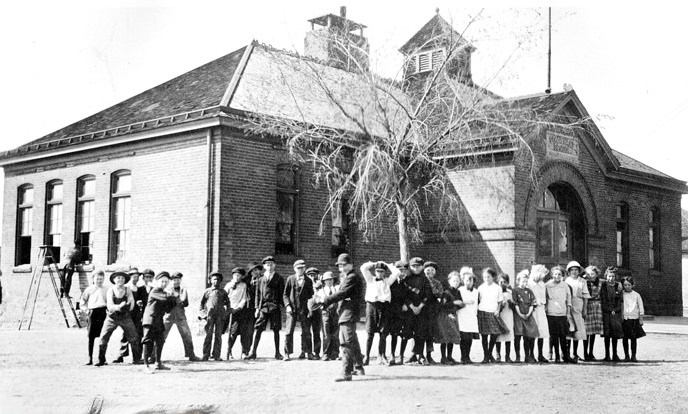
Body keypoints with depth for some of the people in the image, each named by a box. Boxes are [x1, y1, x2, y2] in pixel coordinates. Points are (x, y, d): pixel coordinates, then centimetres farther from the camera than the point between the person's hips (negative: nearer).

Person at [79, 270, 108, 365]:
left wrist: (108, 308, -1)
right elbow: (83, 300, 16)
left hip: (103, 312, 1)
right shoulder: (89, 289, 9)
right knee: (91, 336, -1)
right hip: (93, 313, -1)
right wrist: (86, 308, 3)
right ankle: (90, 358, 3)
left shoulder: (106, 290, 12)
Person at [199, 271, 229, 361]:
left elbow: (227, 302, 21)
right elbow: (202, 302, 17)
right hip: (210, 315, -1)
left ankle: (216, 355, 5)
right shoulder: (207, 291, 10)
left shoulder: (222, 292, 13)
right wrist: (202, 311, 6)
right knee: (208, 335, -4)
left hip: (220, 315, 1)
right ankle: (206, 355, -2)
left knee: (218, 335, 1)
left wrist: (226, 311, 9)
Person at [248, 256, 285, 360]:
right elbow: (257, 294, 12)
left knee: (276, 330, 2)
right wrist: (257, 308, 4)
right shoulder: (260, 279, 13)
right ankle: (253, 352, -4)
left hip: (275, 306, -1)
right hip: (263, 307, 1)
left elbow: (282, 293, 3)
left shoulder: (279, 278, 7)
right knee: (257, 329, -5)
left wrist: (280, 305, -7)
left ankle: (277, 352, 10)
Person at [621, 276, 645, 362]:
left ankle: (633, 356, 6)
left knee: (633, 338, 1)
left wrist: (641, 319, 4)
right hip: (624, 319, 0)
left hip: (634, 319, 0)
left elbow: (641, 307, 8)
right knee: (625, 338, 2)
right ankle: (626, 355, 10)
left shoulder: (636, 295, 5)